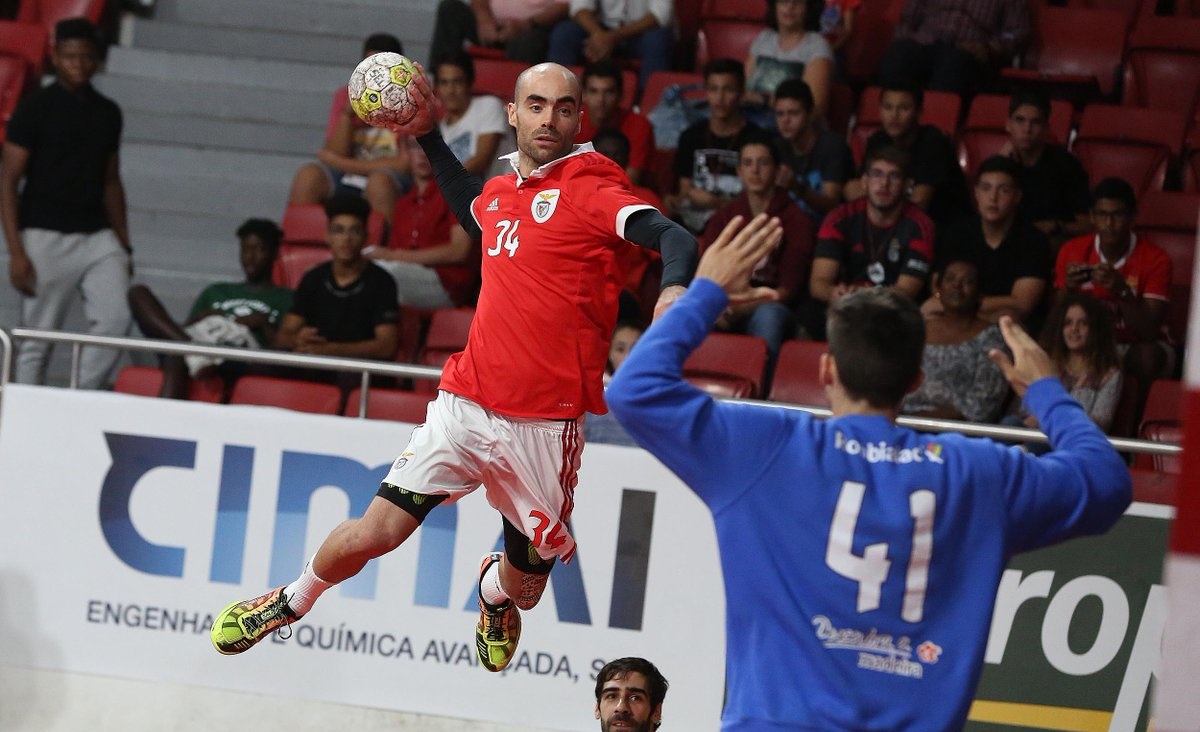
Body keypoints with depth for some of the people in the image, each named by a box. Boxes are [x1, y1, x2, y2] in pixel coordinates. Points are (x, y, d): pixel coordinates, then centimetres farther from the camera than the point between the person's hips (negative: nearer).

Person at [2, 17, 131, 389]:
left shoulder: (108, 112, 11)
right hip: (46, 237, -4)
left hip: (97, 236, 4)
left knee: (115, 319, -13)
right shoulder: (35, 107, -4)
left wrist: (124, 245, 13)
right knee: (37, 338, -2)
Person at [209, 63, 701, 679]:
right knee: (372, 534, -6)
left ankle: (493, 591, 47)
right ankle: (292, 602, 23)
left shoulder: (590, 187, -7)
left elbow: (674, 237, -23)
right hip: (465, 406, 4)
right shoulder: (501, 191, 12)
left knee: (523, 588, 10)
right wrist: (429, 136, 34)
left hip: (544, 424, -4)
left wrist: (674, 290, -44)